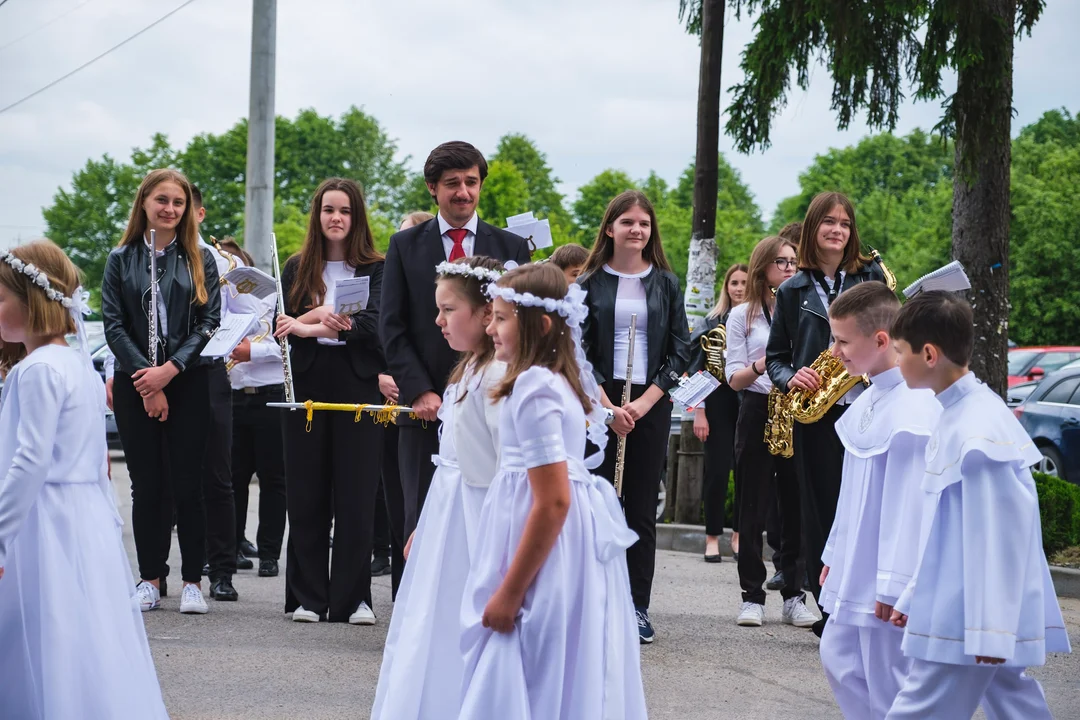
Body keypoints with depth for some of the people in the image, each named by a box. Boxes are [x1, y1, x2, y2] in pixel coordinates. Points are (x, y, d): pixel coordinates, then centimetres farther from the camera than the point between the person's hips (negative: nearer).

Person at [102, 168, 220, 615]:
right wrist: (144, 379, -10)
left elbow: (210, 322, 0)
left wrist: (169, 370, -12)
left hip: (188, 382, -1)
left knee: (187, 484, -2)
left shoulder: (200, 259, 6)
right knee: (146, 485, 3)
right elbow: (113, 324, 1)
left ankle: (193, 581, 5)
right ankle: (150, 579, 11)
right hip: (134, 384, 1)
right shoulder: (122, 259, 7)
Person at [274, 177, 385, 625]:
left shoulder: (375, 269, 4)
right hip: (307, 385, 2)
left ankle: (353, 597, 3)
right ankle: (307, 598, 9)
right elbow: (282, 327, 2)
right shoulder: (296, 269, 11)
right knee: (306, 495, 3)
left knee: (356, 495, -2)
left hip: (357, 386, -2)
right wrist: (321, 316, -18)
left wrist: (312, 328, -24)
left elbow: (374, 323, -12)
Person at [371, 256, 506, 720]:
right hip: (446, 515, 10)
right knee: (428, 636, 15)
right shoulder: (469, 370, 12)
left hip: (475, 523, -10)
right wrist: (424, 525, 20)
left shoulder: (497, 377, -18)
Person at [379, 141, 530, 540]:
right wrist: (419, 390, -9)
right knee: (422, 520, 1)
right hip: (426, 409, 0)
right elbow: (392, 327, 3)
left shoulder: (512, 248, 8)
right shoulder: (405, 246, 7)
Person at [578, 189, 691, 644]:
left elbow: (680, 350, 4)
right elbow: (579, 348, -1)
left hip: (650, 404, 1)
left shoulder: (665, 283, 8)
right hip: (599, 403, -1)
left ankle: (637, 606, 4)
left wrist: (644, 403, -8)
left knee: (642, 508, 1)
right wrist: (608, 406, -12)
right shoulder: (590, 283, 4)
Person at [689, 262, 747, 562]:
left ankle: (740, 533, 14)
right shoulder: (714, 321, 4)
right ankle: (713, 537, 8)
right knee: (717, 469, 0)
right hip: (719, 401, 0)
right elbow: (699, 367, 3)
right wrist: (699, 412, -3)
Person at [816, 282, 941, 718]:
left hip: (886, 576, -10)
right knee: (839, 659, 17)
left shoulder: (914, 406, -21)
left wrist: (895, 584, -23)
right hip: (856, 568, 10)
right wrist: (835, 552, 22)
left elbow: (911, 499, -23)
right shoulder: (870, 399, 9)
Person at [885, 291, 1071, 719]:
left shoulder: (977, 432, -19)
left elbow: (998, 535, -21)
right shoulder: (957, 414, 11)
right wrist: (915, 598, 23)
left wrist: (987, 631, -21)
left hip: (966, 623, -10)